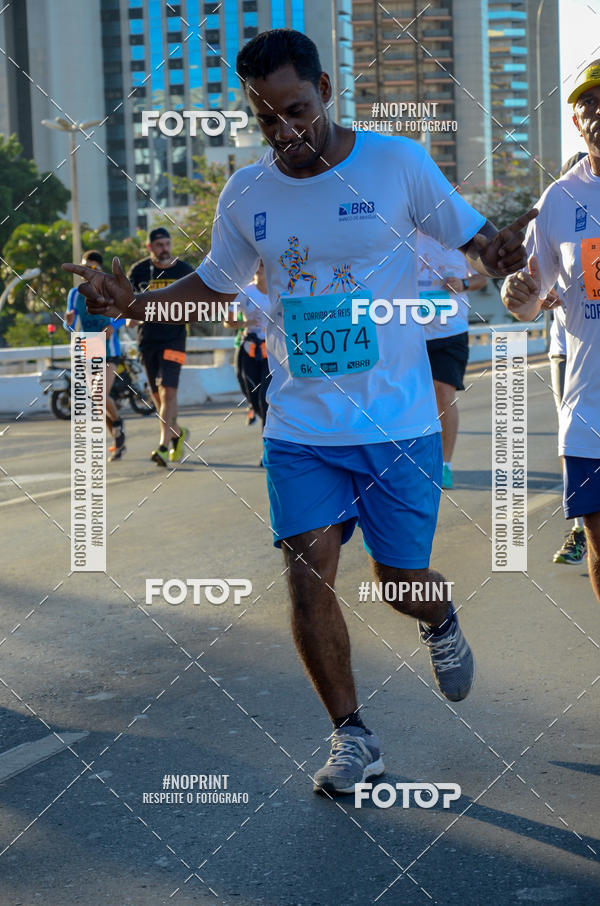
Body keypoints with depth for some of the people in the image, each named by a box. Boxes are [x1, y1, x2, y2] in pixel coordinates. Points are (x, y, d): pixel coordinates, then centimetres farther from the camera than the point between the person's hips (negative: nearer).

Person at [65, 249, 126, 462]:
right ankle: (118, 441, 22)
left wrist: (113, 326, -13)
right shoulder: (75, 293, 3)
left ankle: (117, 421, 10)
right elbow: (71, 327, 1)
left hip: (109, 351, -4)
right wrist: (69, 321, -23)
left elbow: (122, 315, 8)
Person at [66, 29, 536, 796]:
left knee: (400, 580, 5)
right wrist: (133, 303, 0)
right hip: (299, 428, 2)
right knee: (307, 575, -8)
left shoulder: (397, 163, -7)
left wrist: (501, 256, -25)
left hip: (398, 423, -2)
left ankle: (440, 622, 43)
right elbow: (215, 284, 17)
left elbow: (473, 239, 0)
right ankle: (350, 735, 10)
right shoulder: (246, 194, 2)